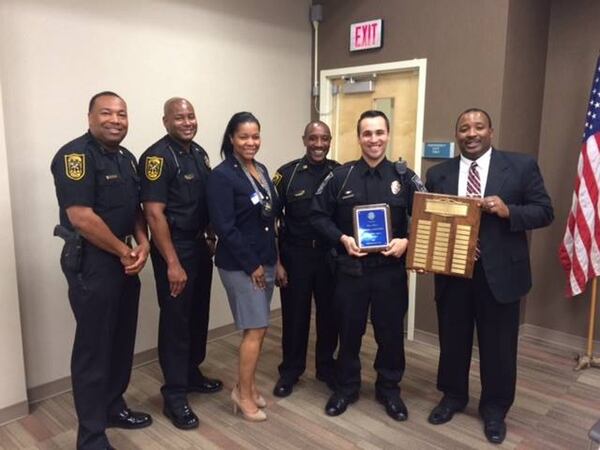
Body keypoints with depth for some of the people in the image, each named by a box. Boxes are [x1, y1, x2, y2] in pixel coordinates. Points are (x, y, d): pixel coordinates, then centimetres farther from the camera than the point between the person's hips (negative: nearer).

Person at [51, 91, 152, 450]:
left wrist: (142, 245, -3)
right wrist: (125, 252, -13)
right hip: (90, 262, -8)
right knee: (93, 346, 0)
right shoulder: (75, 155, -15)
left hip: (125, 261, 8)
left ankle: (113, 406, 35)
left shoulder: (127, 158, 12)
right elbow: (81, 217, -22)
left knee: (123, 340, 17)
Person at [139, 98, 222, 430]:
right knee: (175, 319, 1)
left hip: (200, 245, 8)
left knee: (199, 314, 16)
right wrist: (172, 263, -22)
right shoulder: (158, 157, -15)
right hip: (173, 248, -8)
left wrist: (212, 238, 14)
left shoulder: (199, 153, 10)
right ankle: (174, 396, 14)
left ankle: (192, 373, 34)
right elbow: (154, 214, -20)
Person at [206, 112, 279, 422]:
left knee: (258, 328, 14)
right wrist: (252, 264, -16)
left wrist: (272, 259, 11)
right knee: (255, 329, -3)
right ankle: (243, 393, 16)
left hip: (266, 260, 7)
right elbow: (224, 227, -19)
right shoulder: (222, 175, -14)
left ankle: (247, 386, 30)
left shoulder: (261, 170, 10)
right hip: (239, 265, -7)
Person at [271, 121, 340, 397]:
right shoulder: (287, 174, -5)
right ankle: (290, 371, 27)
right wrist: (276, 261, -6)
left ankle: (326, 367, 33)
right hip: (295, 255, -2)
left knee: (329, 314, 13)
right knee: (294, 315, 8)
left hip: (331, 255, 2)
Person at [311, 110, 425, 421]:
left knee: (391, 332, 12)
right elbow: (318, 216, 2)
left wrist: (406, 241, -16)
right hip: (350, 268, 0)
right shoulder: (340, 176, -2)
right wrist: (342, 238, -12)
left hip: (391, 269, 0)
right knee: (349, 331, 14)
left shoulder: (405, 177, -1)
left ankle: (389, 389, 35)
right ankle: (346, 388, 34)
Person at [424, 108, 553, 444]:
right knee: (452, 339, 17)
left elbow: (545, 212, -3)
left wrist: (508, 211, -21)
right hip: (452, 272, 2)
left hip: (499, 273, -2)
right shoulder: (438, 174, 4)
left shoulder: (522, 166, -2)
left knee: (498, 346, 12)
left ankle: (495, 409, 33)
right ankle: (453, 396, 39)